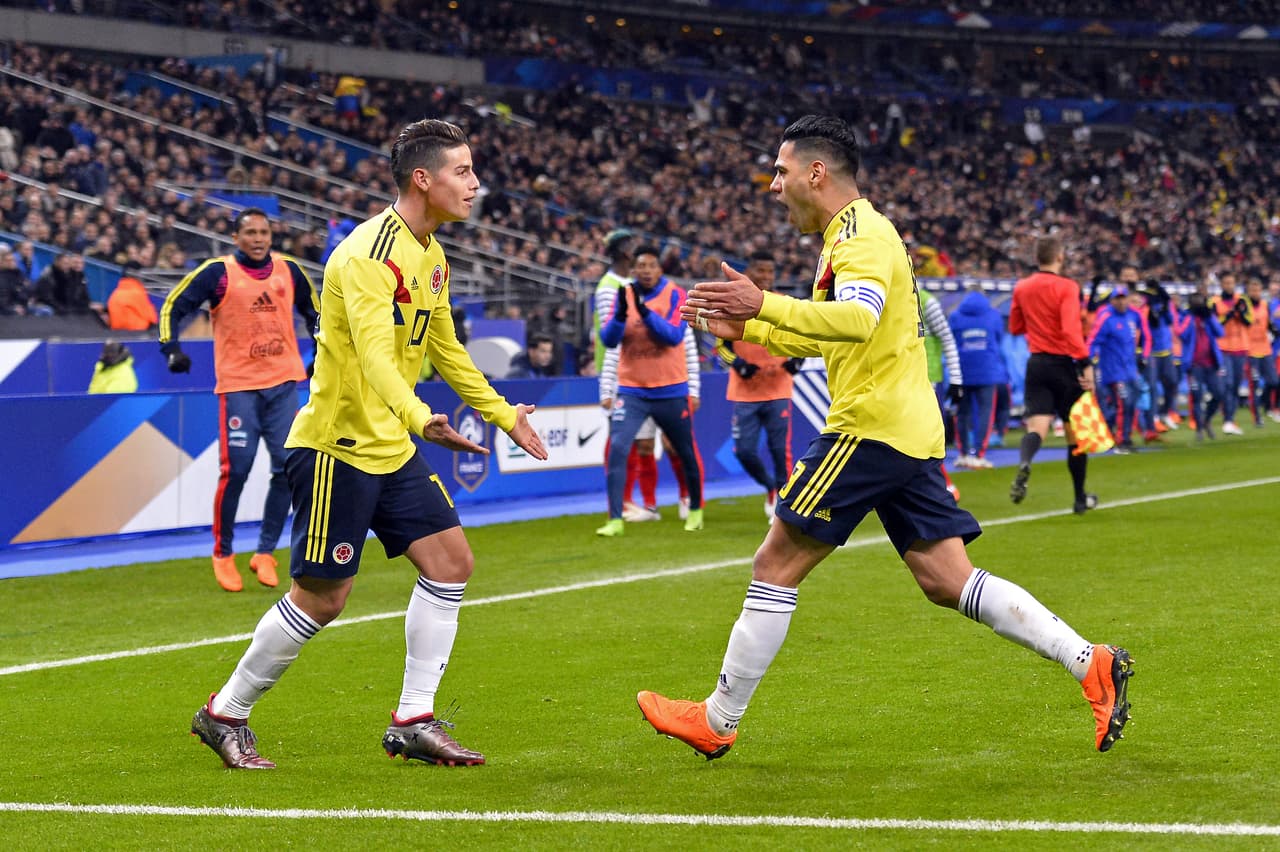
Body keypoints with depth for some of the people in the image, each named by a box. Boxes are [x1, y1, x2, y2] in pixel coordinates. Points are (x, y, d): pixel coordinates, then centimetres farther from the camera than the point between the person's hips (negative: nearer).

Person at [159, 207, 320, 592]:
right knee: (235, 470, -7)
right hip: (238, 385, -4)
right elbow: (172, 307, -4)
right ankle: (223, 554, 10)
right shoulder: (218, 272, -5)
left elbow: (313, 310, 25)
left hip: (284, 383, 4)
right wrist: (172, 349, -17)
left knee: (288, 468, 0)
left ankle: (265, 553, 12)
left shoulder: (289, 270, 8)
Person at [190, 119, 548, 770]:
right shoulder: (369, 254, -20)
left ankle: (413, 722, 8)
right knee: (321, 598, -5)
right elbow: (374, 352, -35)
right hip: (337, 445, -9)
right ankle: (225, 715, 13)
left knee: (451, 560, 2)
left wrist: (504, 415, 28)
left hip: (391, 448, 9)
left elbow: (444, 349, 25)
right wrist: (421, 418, -51)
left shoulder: (431, 256, 11)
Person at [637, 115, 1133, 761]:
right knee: (949, 582, 6)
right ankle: (1091, 663, 0)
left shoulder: (863, 235, -11)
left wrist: (764, 304, -36)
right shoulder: (850, 237, 21)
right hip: (910, 434, 10)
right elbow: (822, 340, 32)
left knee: (775, 566, -3)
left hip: (872, 428, -10)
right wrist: (743, 329, 22)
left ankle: (717, 721, 3)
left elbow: (856, 320, -32)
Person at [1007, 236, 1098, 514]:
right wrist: (1085, 364, -22)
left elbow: (1015, 327, 18)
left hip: (1036, 364, 4)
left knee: (1037, 426, -5)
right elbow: (1071, 329, -21)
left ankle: (1024, 465, -40)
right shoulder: (1066, 287, -10)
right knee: (1075, 431, 9)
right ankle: (1080, 499, 19)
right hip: (1064, 364, -4)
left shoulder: (1021, 288, 7)